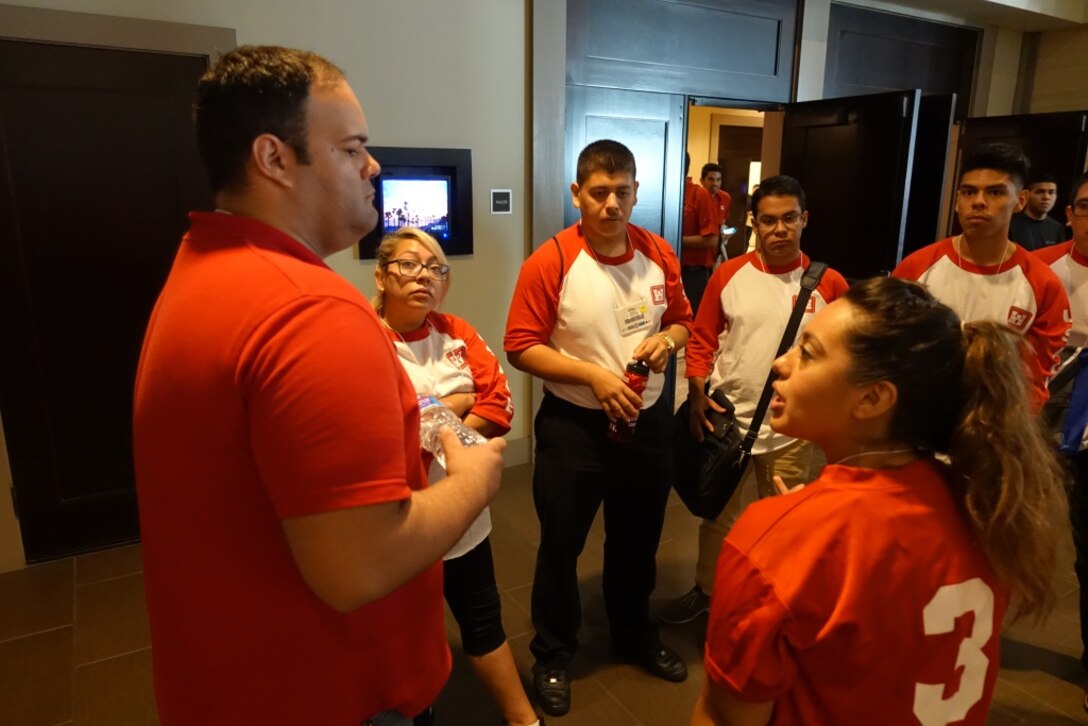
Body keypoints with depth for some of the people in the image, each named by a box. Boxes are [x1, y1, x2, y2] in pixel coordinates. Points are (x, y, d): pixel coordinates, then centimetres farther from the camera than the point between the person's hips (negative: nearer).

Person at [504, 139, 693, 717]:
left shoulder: (660, 254, -1)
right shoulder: (549, 262, -16)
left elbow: (681, 321, 11)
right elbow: (520, 348, -16)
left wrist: (667, 340, -12)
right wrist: (593, 375, -24)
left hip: (648, 419, 5)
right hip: (573, 425, -4)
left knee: (638, 540, 21)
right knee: (560, 546, 10)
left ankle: (636, 637, 46)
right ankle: (552, 654, 34)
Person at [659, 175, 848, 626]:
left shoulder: (829, 284, -6)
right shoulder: (728, 275, -5)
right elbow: (701, 340, 1)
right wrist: (698, 396, -8)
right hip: (727, 417, 1)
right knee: (718, 513, 17)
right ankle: (704, 590, 38)